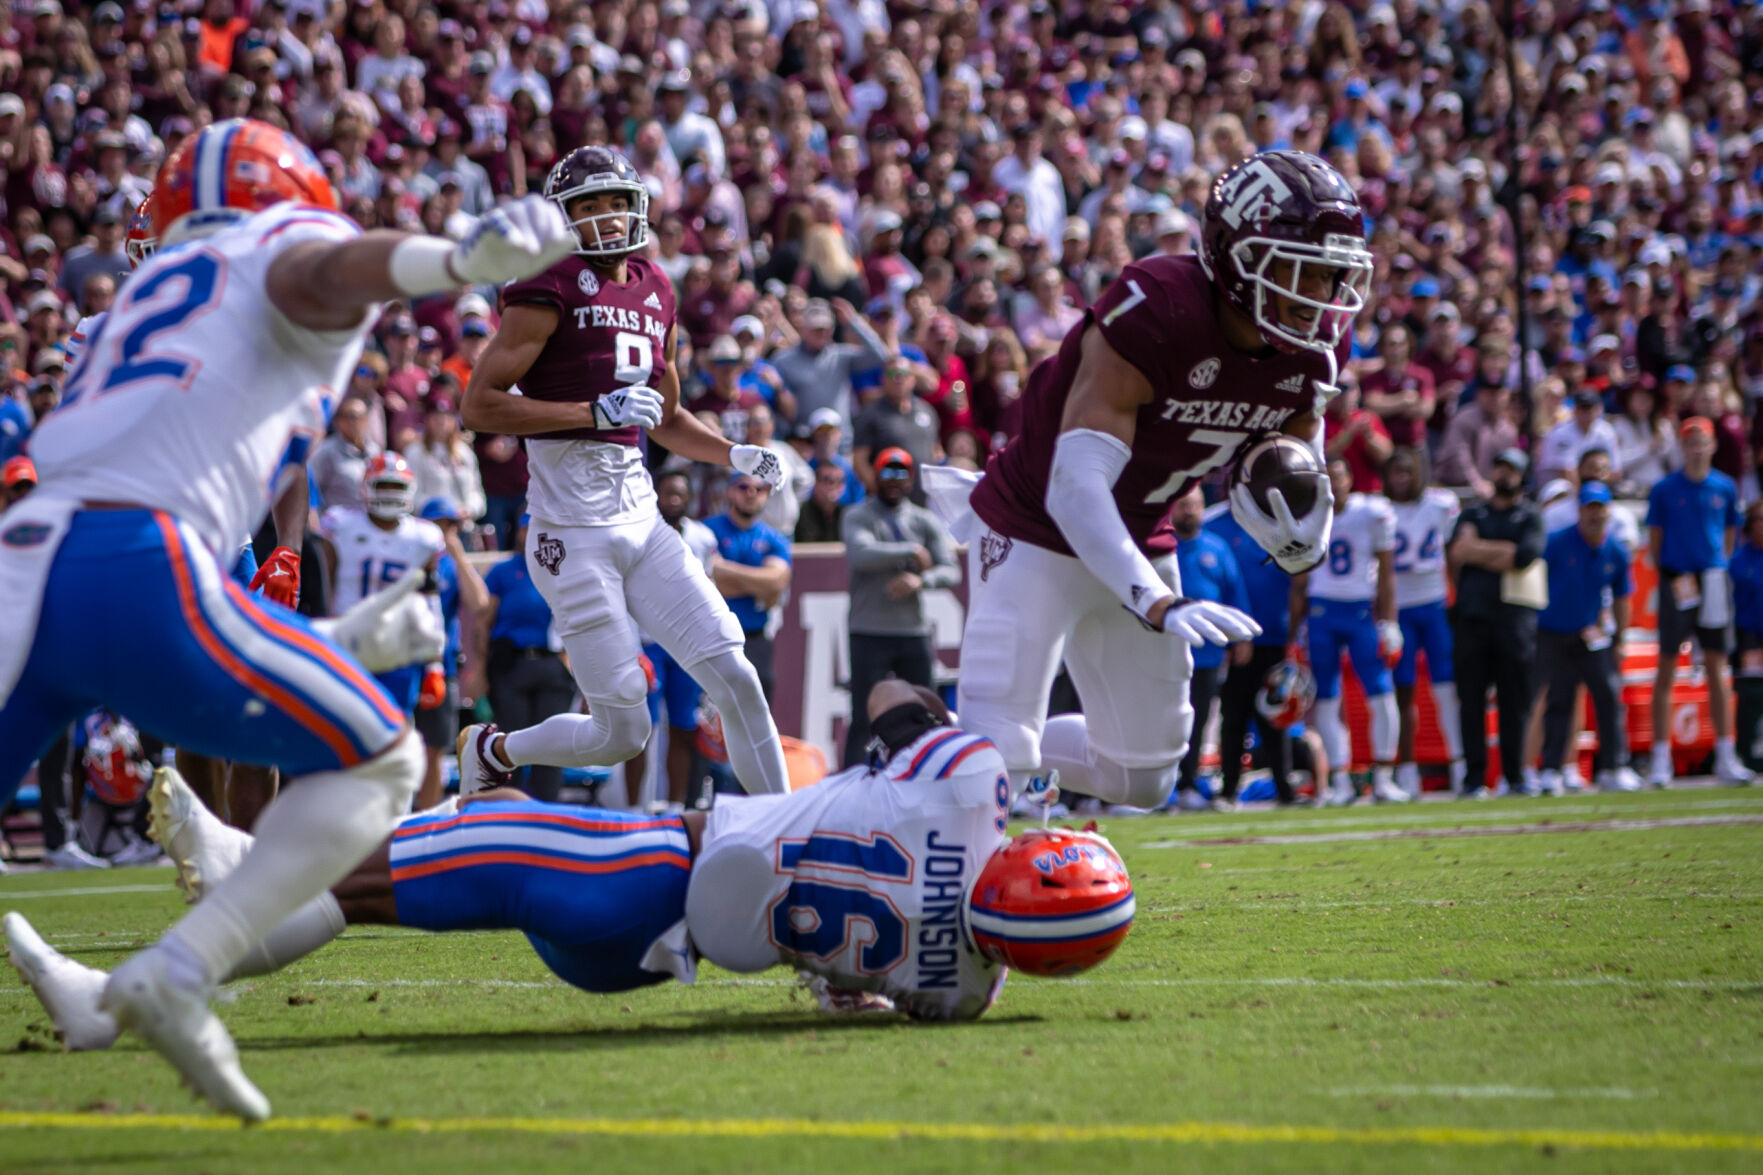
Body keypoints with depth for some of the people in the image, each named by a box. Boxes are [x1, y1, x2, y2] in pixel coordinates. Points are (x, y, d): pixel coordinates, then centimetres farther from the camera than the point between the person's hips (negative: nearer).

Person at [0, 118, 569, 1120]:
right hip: (139, 569, -7)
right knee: (379, 765, 10)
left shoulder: (147, 296, 36)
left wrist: (339, 644, 41)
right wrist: (460, 261, -33)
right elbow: (326, 274, -13)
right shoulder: (286, 244, 17)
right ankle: (178, 978, -6)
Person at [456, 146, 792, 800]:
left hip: (642, 523, 7)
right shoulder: (551, 293, -9)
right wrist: (595, 412, -20)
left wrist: (736, 456, 11)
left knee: (735, 678, -3)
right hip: (575, 533, -7)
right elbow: (479, 404, -15)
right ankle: (492, 751, 25)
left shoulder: (653, 294, 14)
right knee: (622, 733, -1)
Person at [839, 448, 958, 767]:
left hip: (914, 630, 4)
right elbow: (860, 555, -20)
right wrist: (912, 552, -12)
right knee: (864, 717, -7)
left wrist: (920, 580, -19)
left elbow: (950, 571, 1)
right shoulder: (859, 517, 1)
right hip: (869, 632, -4)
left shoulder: (925, 522, 12)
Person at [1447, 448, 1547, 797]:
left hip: (1514, 615, -2)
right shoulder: (1472, 515, 20)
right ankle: (1474, 778, -1)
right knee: (1471, 700, -2)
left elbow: (1526, 556, -8)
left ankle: (1514, 778, 3)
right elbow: (1458, 550, 1)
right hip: (1472, 615, 2)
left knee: (1514, 701, -3)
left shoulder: (1531, 516, 11)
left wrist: (1477, 552, -2)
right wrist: (1505, 551, -2)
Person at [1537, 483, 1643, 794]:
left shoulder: (1616, 552, 1)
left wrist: (1619, 641, 13)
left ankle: (1613, 768, 1)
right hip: (1555, 636, -3)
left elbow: (1620, 598, 13)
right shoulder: (1558, 544, -10)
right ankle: (1550, 771, 2)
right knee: (1559, 701, -3)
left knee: (1609, 696, -5)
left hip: (1593, 637, 3)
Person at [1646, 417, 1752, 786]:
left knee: (1717, 669, 4)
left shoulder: (1725, 488, 7)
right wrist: (1670, 578, -8)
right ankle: (1661, 758, 1)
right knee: (1666, 669, -1)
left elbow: (1729, 535, 15)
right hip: (1675, 581, -2)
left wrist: (1717, 570, 2)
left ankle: (1725, 755, 8)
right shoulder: (1664, 489, 0)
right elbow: (1654, 541, 2)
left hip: (1713, 581, 2)